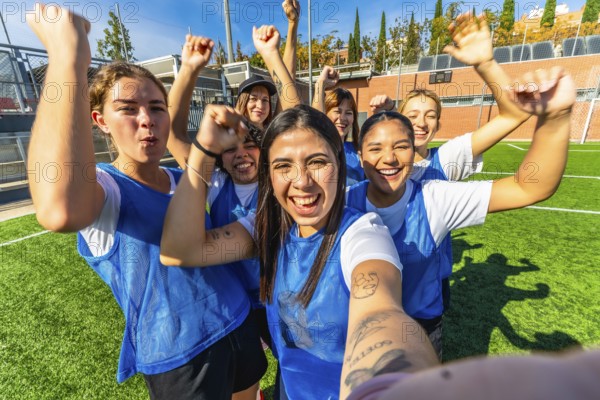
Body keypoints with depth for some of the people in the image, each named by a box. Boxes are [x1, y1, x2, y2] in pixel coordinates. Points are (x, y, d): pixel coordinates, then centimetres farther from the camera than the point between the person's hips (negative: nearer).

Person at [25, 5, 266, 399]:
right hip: (179, 357, -5)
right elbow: (60, 211, -41)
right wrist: (68, 53, -36)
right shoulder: (104, 186, -18)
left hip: (239, 323, 6)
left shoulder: (185, 180, 0)